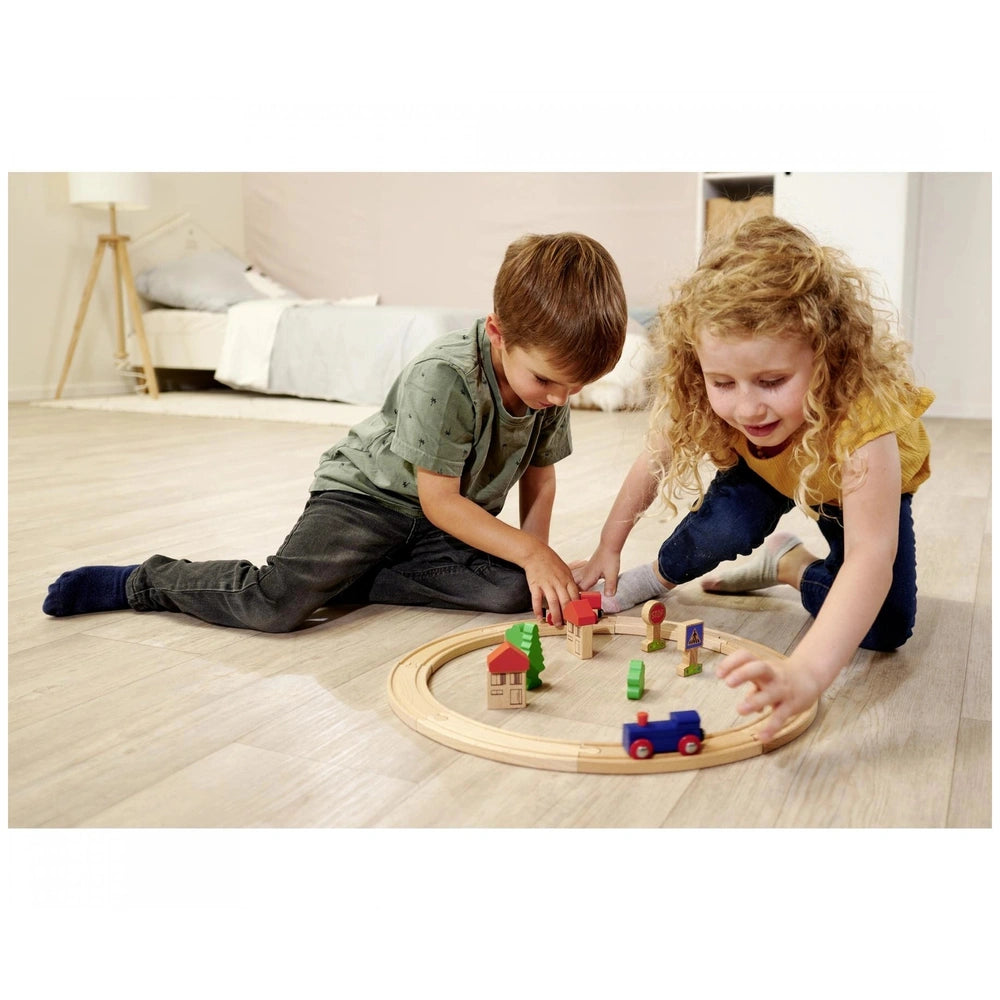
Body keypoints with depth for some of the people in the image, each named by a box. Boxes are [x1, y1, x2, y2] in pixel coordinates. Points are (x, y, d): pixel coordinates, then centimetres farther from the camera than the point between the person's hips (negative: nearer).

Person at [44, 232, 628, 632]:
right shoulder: (441, 376, -29)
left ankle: (349, 581, -11)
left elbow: (540, 479, 5)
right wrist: (529, 550, -25)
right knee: (278, 604, -26)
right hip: (369, 494, -6)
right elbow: (438, 500, -24)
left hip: (460, 517, 7)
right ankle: (144, 582, 3)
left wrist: (536, 559, -8)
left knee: (514, 590, -20)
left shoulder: (554, 390, -8)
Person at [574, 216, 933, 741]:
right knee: (721, 529, -30)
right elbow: (654, 462, -15)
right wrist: (608, 548, -12)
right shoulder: (707, 397, -34)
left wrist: (806, 672, -68)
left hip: (863, 486, -1)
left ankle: (789, 564, 11)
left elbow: (870, 556, -55)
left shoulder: (861, 414, -47)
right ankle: (663, 575, 2)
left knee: (883, 629, -14)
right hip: (762, 474, 1)